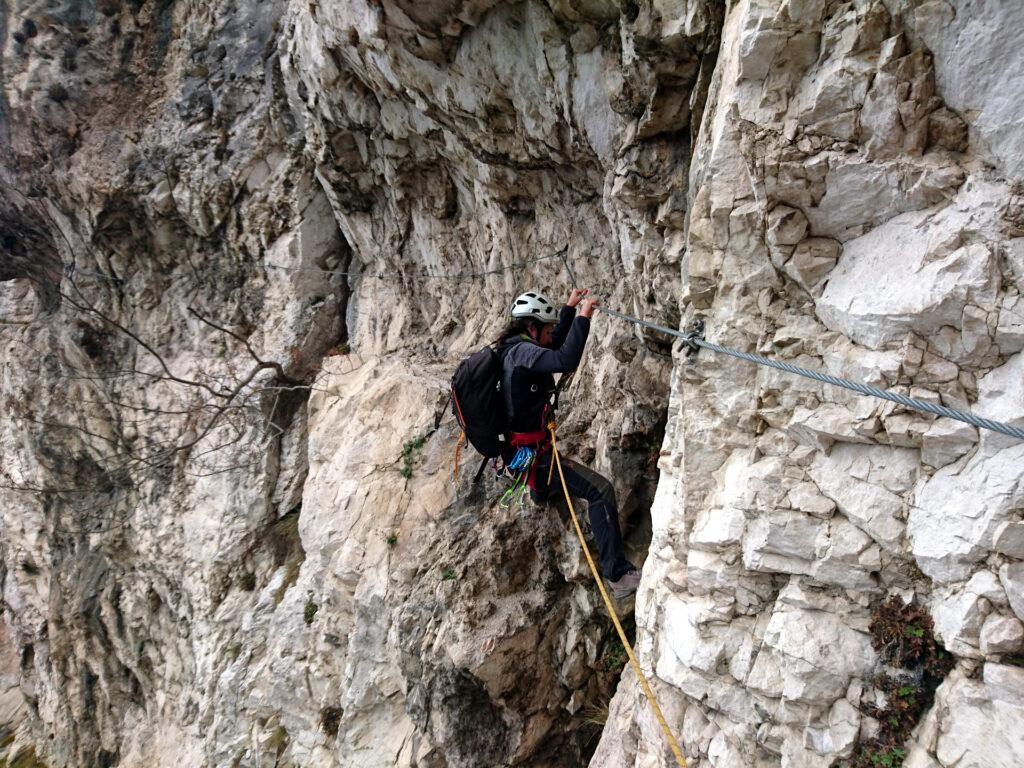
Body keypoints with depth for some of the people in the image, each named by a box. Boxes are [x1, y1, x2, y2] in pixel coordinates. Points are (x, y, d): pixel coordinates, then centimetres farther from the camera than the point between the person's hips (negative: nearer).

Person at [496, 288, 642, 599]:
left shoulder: (509, 349, 11)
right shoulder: (521, 352, -18)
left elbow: (555, 346, 25)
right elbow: (567, 361, -35)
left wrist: (570, 307, 23)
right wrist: (583, 316, -25)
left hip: (515, 452, 10)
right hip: (531, 455, -10)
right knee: (600, 489, -15)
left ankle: (540, 490, 68)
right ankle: (619, 576, -17)